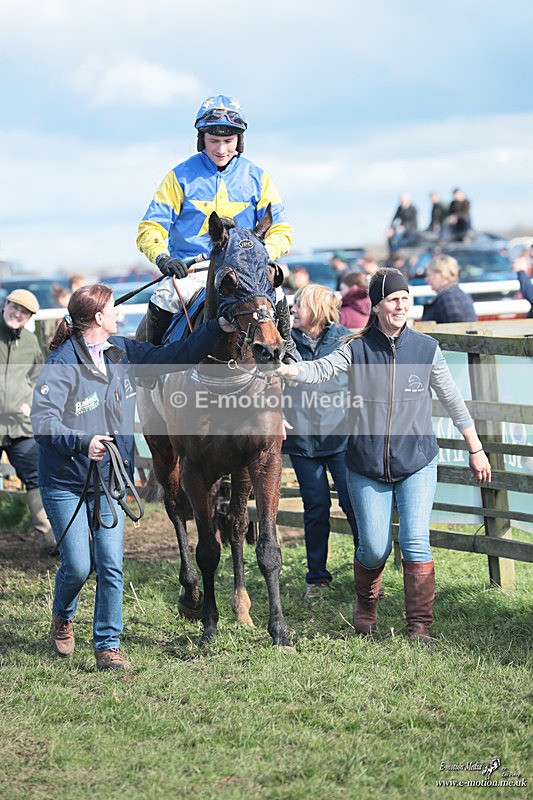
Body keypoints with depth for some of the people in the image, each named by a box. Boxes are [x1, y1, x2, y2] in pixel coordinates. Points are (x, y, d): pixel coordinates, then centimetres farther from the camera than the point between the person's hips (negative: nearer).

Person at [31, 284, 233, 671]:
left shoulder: (124, 354, 3)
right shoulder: (62, 364, -16)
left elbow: (174, 356, 12)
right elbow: (42, 421, -26)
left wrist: (218, 328, 5)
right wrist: (82, 441, -41)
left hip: (110, 480, 5)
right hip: (65, 483, -5)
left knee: (111, 566, -4)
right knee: (78, 566, -3)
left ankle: (108, 646, 6)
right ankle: (62, 617, 29)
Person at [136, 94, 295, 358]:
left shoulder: (256, 178, 7)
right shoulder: (180, 176, 2)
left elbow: (281, 230, 6)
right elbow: (150, 228, 0)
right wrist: (162, 258, -22)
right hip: (190, 269, -1)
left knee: (275, 297, -27)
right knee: (162, 302, -29)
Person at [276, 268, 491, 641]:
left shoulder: (426, 348, 0)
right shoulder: (357, 349, -2)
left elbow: (453, 401, 7)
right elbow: (320, 370, -17)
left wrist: (476, 449, 10)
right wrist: (279, 369, -35)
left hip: (417, 462, 0)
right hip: (367, 466, 0)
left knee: (415, 541, -12)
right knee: (375, 548, 2)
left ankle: (420, 627, -4)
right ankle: (365, 606, 32)